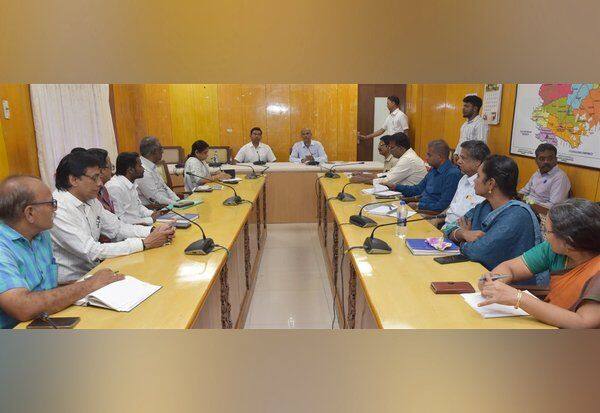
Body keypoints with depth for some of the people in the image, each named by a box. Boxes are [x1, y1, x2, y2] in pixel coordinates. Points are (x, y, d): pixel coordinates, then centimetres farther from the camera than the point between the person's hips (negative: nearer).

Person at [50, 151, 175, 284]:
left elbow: (117, 228, 8)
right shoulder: (58, 210, -22)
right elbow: (92, 252, -26)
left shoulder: (90, 201, 4)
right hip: (71, 283, -7)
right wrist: (145, 243, -25)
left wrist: (153, 231, -9)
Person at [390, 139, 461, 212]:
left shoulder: (452, 174, -15)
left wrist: (418, 206, -17)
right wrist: (396, 187, 16)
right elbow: (419, 189, 25)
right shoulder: (434, 170, 14)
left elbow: (443, 205, -20)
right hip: (420, 208, 9)